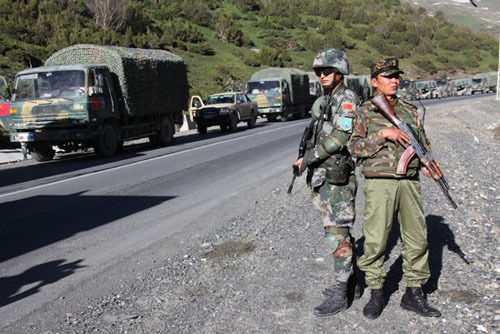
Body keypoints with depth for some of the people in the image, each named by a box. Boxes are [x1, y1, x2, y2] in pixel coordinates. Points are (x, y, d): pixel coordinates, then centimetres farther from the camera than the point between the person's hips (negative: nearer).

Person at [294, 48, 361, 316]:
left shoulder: (348, 99, -11)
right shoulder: (320, 103, 16)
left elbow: (338, 139, -20)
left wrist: (308, 158, -14)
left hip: (338, 179, -9)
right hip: (320, 178, 9)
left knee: (336, 236, -7)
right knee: (336, 231, 16)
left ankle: (339, 296, -1)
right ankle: (348, 279, 28)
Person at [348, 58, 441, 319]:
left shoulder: (410, 111, 14)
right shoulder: (365, 112, 2)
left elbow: (422, 142, 19)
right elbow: (355, 147, -7)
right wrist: (383, 134, -16)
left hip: (409, 182, 4)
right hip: (379, 183, -4)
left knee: (417, 237, 6)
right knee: (375, 240, -2)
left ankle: (413, 293, 19)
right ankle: (376, 294, 13)